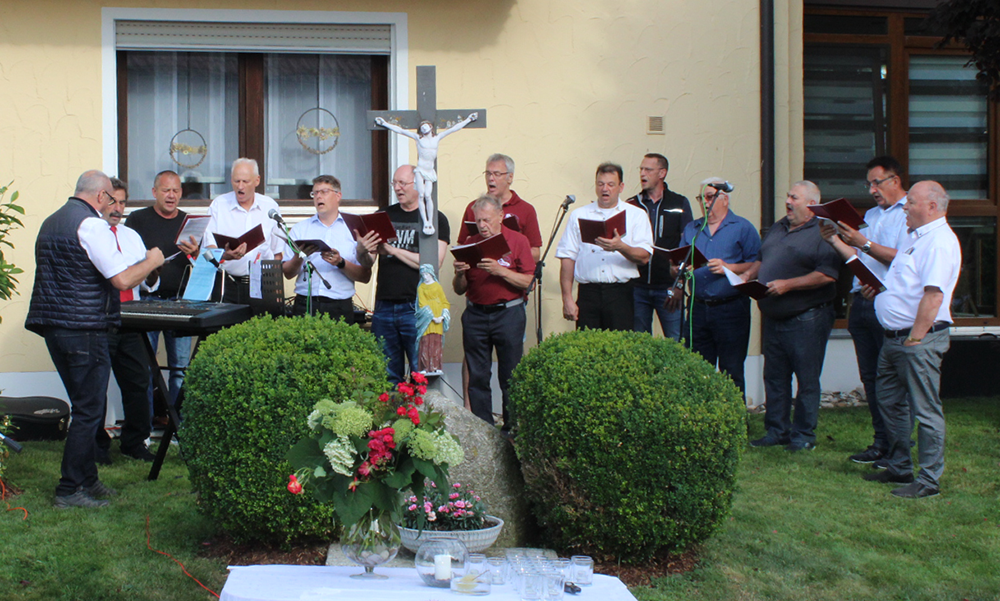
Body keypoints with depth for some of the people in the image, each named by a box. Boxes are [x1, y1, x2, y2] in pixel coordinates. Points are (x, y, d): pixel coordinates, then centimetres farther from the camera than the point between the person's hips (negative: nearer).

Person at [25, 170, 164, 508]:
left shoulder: (50, 222, 16)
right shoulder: (91, 225, -14)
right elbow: (123, 280, -19)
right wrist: (151, 262, -1)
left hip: (51, 325, 9)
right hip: (83, 328, -9)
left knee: (85, 405, 18)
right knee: (88, 410, -1)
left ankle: (86, 479, 24)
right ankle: (69, 490, 1)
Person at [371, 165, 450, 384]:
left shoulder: (435, 219, 2)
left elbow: (434, 263, -11)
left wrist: (393, 250, -12)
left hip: (416, 307, -4)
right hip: (384, 306, 4)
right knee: (388, 375, 7)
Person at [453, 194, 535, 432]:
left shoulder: (517, 241, 1)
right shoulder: (470, 244, 9)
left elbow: (529, 282, -7)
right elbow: (459, 290, 11)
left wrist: (500, 271, -17)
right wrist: (459, 274, -10)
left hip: (508, 313, -3)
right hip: (475, 315, 3)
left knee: (511, 377, 0)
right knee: (477, 377, 4)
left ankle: (512, 428, 9)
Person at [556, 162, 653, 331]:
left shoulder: (636, 215, 9)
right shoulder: (579, 215, 12)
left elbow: (644, 257, -1)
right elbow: (567, 258, 7)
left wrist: (620, 247, -21)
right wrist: (567, 298, -2)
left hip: (621, 294, -1)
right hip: (588, 292, 1)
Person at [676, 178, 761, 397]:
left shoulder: (743, 228, 2)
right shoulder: (691, 229, 17)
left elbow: (757, 265, -6)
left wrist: (728, 267, -17)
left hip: (730, 309, -5)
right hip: (698, 308, 5)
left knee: (731, 372, -1)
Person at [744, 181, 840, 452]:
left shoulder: (822, 233, -10)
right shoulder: (778, 228, 15)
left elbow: (827, 275, -20)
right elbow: (764, 260, 27)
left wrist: (788, 284, -22)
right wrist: (749, 273, 7)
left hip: (807, 319, -8)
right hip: (774, 318, 8)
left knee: (807, 379, 0)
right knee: (774, 377, 12)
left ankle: (804, 436, 9)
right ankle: (776, 431, 22)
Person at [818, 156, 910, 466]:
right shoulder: (870, 215, 21)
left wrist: (864, 243, -18)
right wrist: (836, 241, 6)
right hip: (861, 301, 8)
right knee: (870, 376, 10)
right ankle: (881, 442, 17)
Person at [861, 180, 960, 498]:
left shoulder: (939, 242, -17)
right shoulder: (919, 237, 17)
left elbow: (933, 295, -25)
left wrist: (914, 339, -25)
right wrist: (879, 287, 13)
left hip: (919, 340, -11)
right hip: (895, 338, 11)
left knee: (926, 410, -3)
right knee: (891, 403, 18)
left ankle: (929, 480, 4)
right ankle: (899, 468, 29)